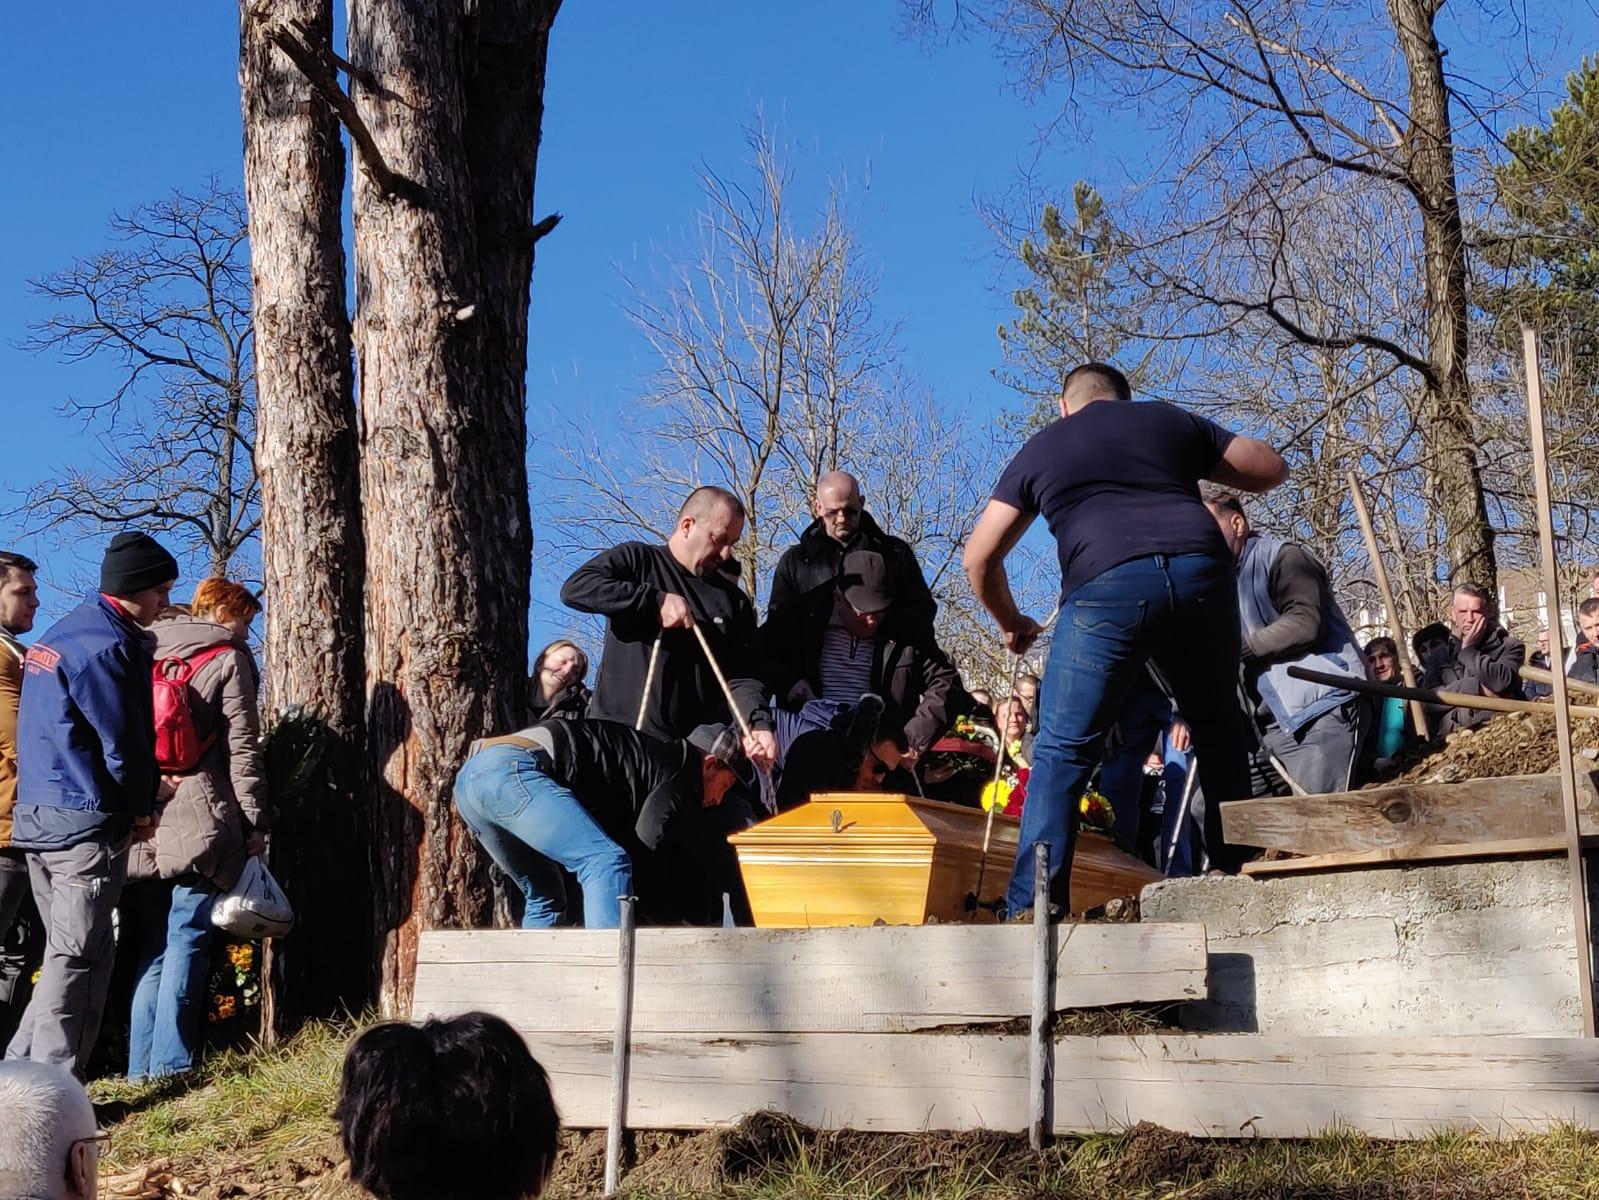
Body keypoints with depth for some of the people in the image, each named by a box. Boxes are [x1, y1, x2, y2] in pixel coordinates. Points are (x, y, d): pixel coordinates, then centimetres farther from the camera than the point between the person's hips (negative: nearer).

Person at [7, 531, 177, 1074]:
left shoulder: (56, 635, 16)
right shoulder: (109, 646, -15)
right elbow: (123, 743, -14)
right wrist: (142, 807, 1)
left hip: (35, 814, 9)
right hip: (87, 823, -9)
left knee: (65, 951, 17)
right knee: (79, 957, -6)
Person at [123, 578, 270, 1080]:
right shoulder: (227, 659, 1)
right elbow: (242, 749, -4)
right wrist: (254, 822, -1)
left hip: (142, 826, 5)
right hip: (200, 822, -5)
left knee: (150, 947, 10)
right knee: (187, 944, -4)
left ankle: (140, 1069, 11)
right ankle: (171, 1067, -7)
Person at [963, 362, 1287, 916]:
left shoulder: (1041, 448, 23)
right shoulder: (1171, 420, 25)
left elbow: (979, 558, 20)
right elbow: (1271, 468, 30)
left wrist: (1011, 623, 36)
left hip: (1106, 585, -2)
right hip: (1200, 573, 2)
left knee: (1063, 751, 3)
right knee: (1219, 730, 21)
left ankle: (1031, 906, -4)